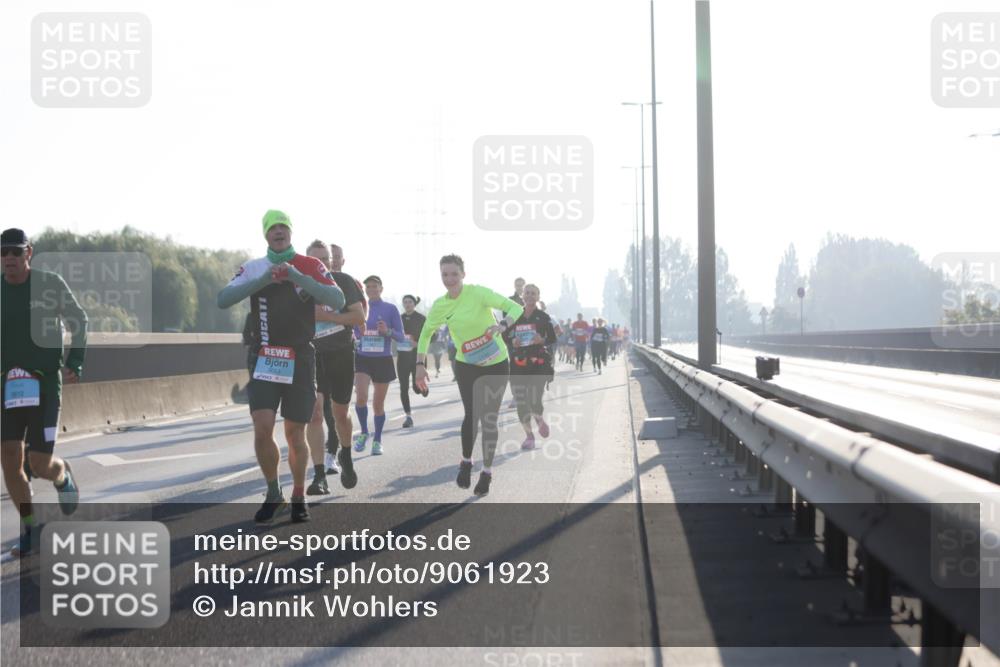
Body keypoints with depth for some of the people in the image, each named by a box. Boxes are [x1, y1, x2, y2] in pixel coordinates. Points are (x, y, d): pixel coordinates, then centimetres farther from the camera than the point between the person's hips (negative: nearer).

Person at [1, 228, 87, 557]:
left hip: (46, 384, -2)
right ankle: (29, 528, 13)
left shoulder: (50, 283, -4)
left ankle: (63, 475, 33)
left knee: (40, 464, -5)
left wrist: (75, 364, -3)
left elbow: (78, 322, 8)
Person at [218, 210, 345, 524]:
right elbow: (223, 300, -8)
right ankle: (273, 494, 9)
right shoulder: (253, 268, 6)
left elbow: (338, 301, -12)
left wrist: (297, 277, -21)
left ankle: (299, 496, 23)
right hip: (264, 359, 1)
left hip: (300, 360, 0)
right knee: (262, 429, -11)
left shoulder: (310, 266, 3)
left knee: (295, 435, 4)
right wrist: (263, 280, -19)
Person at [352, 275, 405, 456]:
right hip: (362, 358, 1)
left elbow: (401, 337, -2)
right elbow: (354, 334, 17)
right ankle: (364, 432, 2)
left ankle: (377, 441, 23)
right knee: (361, 396, -20)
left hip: (383, 360, -1)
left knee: (379, 404, 7)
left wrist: (388, 331, -20)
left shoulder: (390, 309, -2)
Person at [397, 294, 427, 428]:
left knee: (417, 388, -6)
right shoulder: (400, 319, 7)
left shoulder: (421, 319, -3)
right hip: (402, 356, 3)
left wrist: (418, 343, -18)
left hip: (417, 356, -3)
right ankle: (408, 416, 3)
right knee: (403, 388, -3)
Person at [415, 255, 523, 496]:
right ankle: (466, 462, 13)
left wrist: (502, 326, -39)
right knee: (471, 415, -11)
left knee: (488, 420, 0)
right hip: (466, 365, 2)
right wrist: (420, 364, 1)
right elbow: (426, 333, 10)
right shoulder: (440, 306, -5)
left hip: (496, 365, -2)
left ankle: (487, 472, 13)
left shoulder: (479, 293, -17)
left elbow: (516, 308, -20)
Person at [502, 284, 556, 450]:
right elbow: (505, 336, 13)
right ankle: (529, 436, 13)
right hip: (518, 362, 3)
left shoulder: (543, 317, 1)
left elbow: (553, 338, 2)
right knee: (521, 401, -1)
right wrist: (512, 342, -7)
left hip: (539, 363, -3)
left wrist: (543, 340, -18)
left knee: (534, 400, -13)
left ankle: (540, 420, 22)